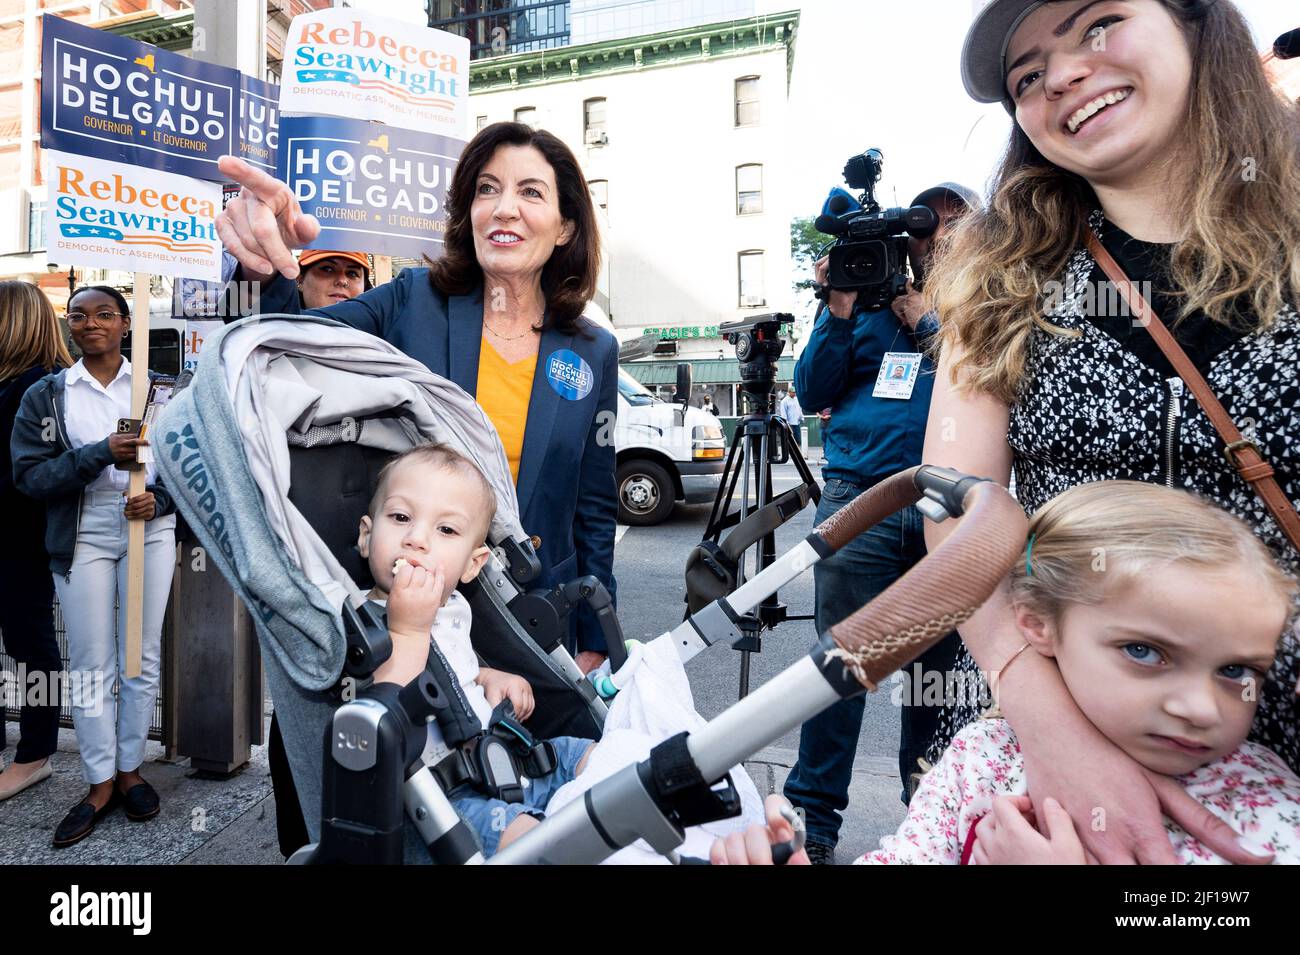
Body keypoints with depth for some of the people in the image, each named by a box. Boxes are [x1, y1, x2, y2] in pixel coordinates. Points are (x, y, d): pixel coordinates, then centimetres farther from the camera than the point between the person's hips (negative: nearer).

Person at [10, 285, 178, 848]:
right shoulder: (45, 395, 4)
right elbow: (29, 475, -3)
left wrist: (159, 499, -14)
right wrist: (101, 453, -18)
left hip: (151, 532, 0)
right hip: (82, 540, 0)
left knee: (143, 660, 7)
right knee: (90, 667, 5)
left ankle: (130, 769, 25)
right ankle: (100, 785, 20)